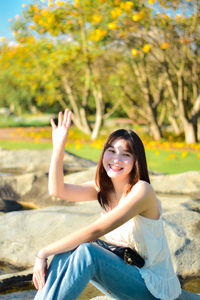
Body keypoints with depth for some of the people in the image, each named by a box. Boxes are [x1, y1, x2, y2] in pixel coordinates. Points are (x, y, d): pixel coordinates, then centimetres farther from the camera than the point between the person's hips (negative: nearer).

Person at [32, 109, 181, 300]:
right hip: (121, 274, 7)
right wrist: (58, 147, -17)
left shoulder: (141, 191, -21)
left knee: (86, 251, -29)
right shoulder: (103, 189, 3)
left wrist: (43, 253, -25)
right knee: (65, 251, -15)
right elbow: (57, 190, -8)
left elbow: (94, 231, -27)